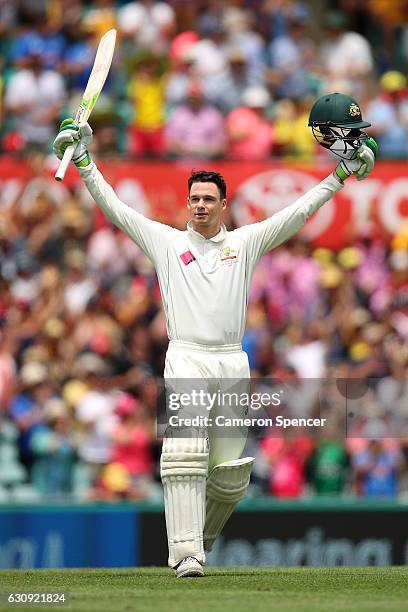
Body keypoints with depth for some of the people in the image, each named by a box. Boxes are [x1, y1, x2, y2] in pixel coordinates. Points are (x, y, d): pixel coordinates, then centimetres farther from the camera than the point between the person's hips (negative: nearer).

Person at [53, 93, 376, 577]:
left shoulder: (245, 242, 13)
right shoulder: (166, 241, 11)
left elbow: (299, 213, 11)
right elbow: (114, 208, 9)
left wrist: (341, 173, 7)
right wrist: (84, 163, 3)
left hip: (232, 363, 2)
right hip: (185, 360, -2)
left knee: (231, 475, 2)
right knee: (185, 457, -19)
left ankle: (202, 534, 28)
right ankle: (186, 554, -22)